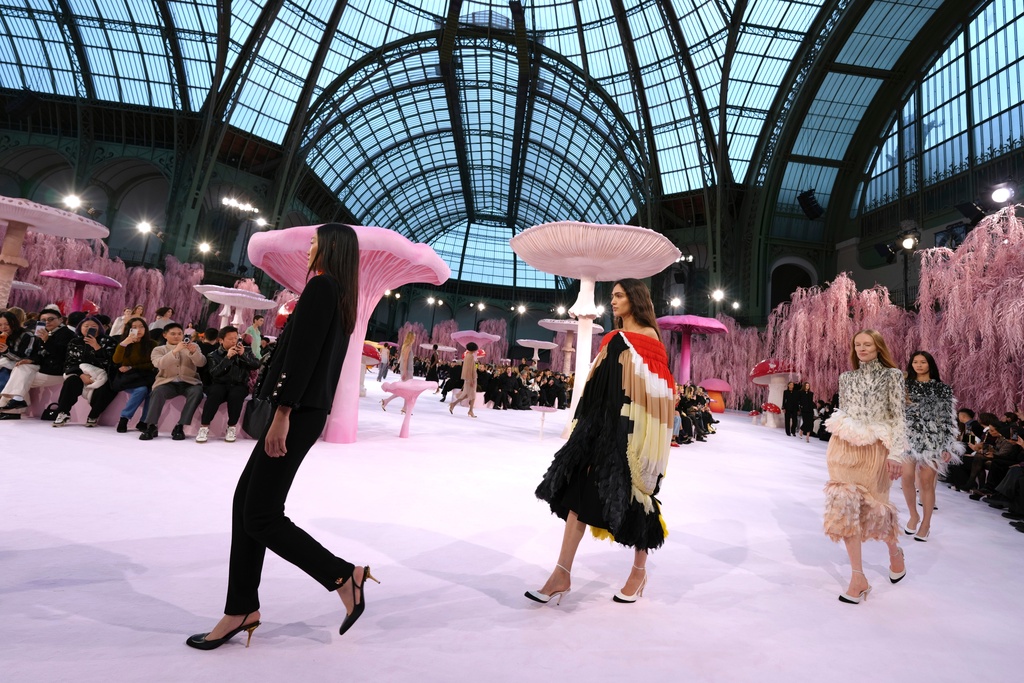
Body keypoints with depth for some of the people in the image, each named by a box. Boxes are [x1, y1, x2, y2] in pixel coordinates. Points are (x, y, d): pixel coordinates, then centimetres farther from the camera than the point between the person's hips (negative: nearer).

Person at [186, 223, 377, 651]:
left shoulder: (321, 285, -10)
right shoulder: (342, 296, 17)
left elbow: (303, 352, -19)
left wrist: (283, 413, -21)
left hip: (297, 411, -10)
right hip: (311, 410, 10)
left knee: (262, 515, -3)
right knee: (247, 498, 13)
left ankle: (344, 575, 6)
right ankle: (242, 608, 21)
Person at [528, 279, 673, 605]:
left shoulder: (649, 336, -2)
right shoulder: (613, 338, 16)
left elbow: (656, 386, -7)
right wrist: (588, 422, 12)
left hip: (634, 427, -6)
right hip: (604, 422, 6)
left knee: (635, 495, 6)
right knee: (579, 487, -2)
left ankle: (639, 572, 26)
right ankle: (562, 573, 2)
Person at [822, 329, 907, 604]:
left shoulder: (892, 375, 1)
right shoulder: (846, 377, 10)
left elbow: (899, 416, -5)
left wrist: (896, 453, -12)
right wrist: (834, 448, 12)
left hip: (876, 450, -2)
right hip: (845, 447, 3)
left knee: (873, 506, 7)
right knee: (846, 506, -4)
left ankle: (894, 550, 42)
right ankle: (858, 577, 5)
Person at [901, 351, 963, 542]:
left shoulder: (942, 388, 5)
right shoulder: (906, 386, 8)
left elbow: (948, 419, 2)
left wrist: (948, 446, -4)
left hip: (932, 439, -1)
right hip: (909, 437, 1)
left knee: (926, 482, 1)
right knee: (907, 478, -7)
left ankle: (926, 522, 14)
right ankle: (913, 515, 15)